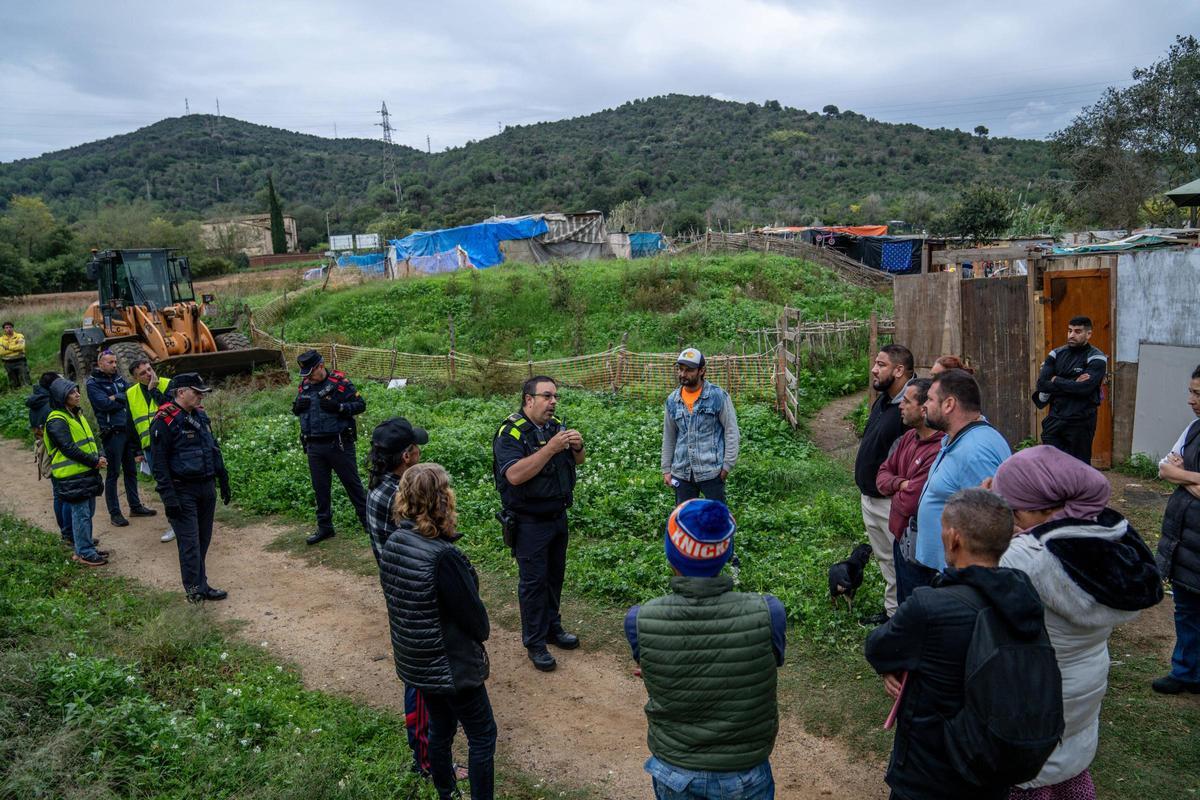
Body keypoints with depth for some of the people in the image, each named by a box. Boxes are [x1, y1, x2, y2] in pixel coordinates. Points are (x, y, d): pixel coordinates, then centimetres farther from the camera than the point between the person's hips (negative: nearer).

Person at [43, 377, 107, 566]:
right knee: (81, 515, -3)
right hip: (72, 477, -9)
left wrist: (99, 457, 0)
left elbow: (90, 440, 17)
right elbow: (69, 448, -21)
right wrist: (94, 461, -18)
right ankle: (85, 554, 6)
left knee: (88, 513, 15)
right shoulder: (56, 421, -15)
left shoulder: (77, 414, 15)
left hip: (87, 473, 9)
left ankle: (86, 548, 26)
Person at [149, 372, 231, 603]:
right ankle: (195, 590, 2)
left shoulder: (200, 416, 11)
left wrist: (223, 482, 19)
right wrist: (168, 497, -17)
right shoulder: (165, 420, -12)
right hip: (183, 491, -8)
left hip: (206, 489, 8)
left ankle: (200, 586, 21)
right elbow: (159, 463, -14)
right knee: (189, 542, -5)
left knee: (203, 540, 12)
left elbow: (214, 450, 20)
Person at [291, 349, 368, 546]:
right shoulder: (305, 385, 8)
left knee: (352, 483, 3)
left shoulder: (339, 382, -10)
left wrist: (338, 407, -24)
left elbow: (360, 404, -10)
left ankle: (368, 521, 13)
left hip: (338, 444, -5)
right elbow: (295, 409, 19)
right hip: (314, 446, 6)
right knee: (320, 488, 12)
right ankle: (325, 527, 24)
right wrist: (297, 406, -5)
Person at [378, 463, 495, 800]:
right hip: (451, 665, -8)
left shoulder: (392, 544, -7)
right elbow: (474, 615, -21)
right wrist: (480, 635, 1)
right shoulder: (443, 556, -32)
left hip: (415, 663, 8)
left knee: (440, 728, 26)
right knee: (482, 735, 13)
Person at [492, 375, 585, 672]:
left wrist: (577, 446, -11)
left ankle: (552, 627, 35)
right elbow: (515, 475, -31)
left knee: (555, 575, 18)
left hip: (558, 516, 7)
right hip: (529, 522, -7)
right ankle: (535, 642, 16)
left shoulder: (556, 425, 3)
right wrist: (551, 448, -32)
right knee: (533, 581, 2)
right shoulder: (510, 432, -17)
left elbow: (577, 462, 12)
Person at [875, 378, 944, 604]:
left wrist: (896, 493, -5)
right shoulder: (909, 437, 2)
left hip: (918, 545, -9)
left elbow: (908, 504, -27)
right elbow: (883, 473, 8)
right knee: (904, 605, 24)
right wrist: (900, 484, -13)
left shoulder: (939, 451, -28)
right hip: (901, 536, 9)